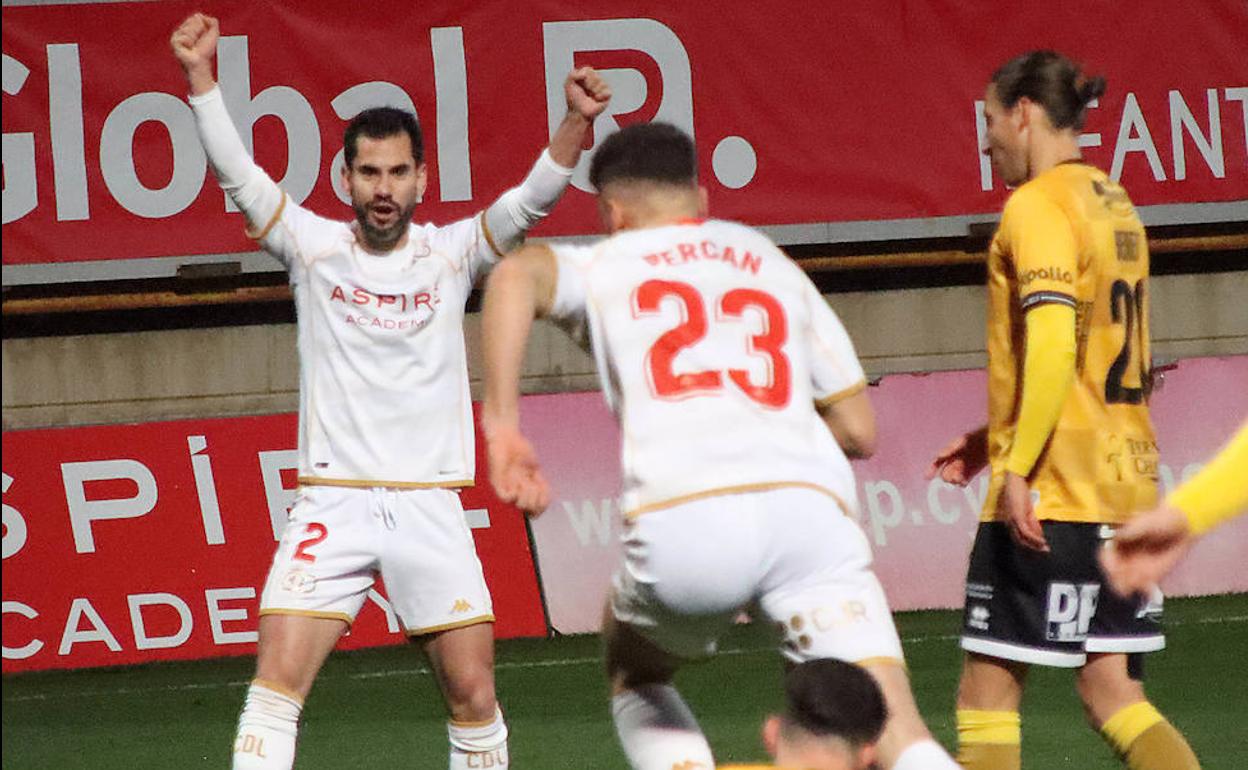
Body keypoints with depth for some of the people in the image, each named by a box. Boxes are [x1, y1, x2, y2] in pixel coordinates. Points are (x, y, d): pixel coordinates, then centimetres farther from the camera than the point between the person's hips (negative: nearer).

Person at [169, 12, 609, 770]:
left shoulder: (451, 253, 4)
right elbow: (237, 173, -7)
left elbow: (531, 200, -10)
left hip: (430, 509, 1)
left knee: (474, 693, -1)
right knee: (277, 681, -13)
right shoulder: (314, 246, 3)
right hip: (332, 503, -1)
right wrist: (201, 78, -19)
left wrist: (576, 124, -27)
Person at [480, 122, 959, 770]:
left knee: (633, 676, 30)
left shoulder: (600, 267, 22)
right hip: (809, 504, 1)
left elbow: (517, 275, -4)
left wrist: (500, 423, -4)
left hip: (682, 518, -1)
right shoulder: (774, 266, 31)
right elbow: (860, 432, 28)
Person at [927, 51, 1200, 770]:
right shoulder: (1114, 205, 17)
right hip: (1127, 479, 8)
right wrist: (999, 438, 24)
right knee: (1113, 696, 6)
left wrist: (1018, 466, -22)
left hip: (1052, 491, -8)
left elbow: (1052, 341, -21)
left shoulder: (1038, 205, -10)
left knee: (987, 691, -1)